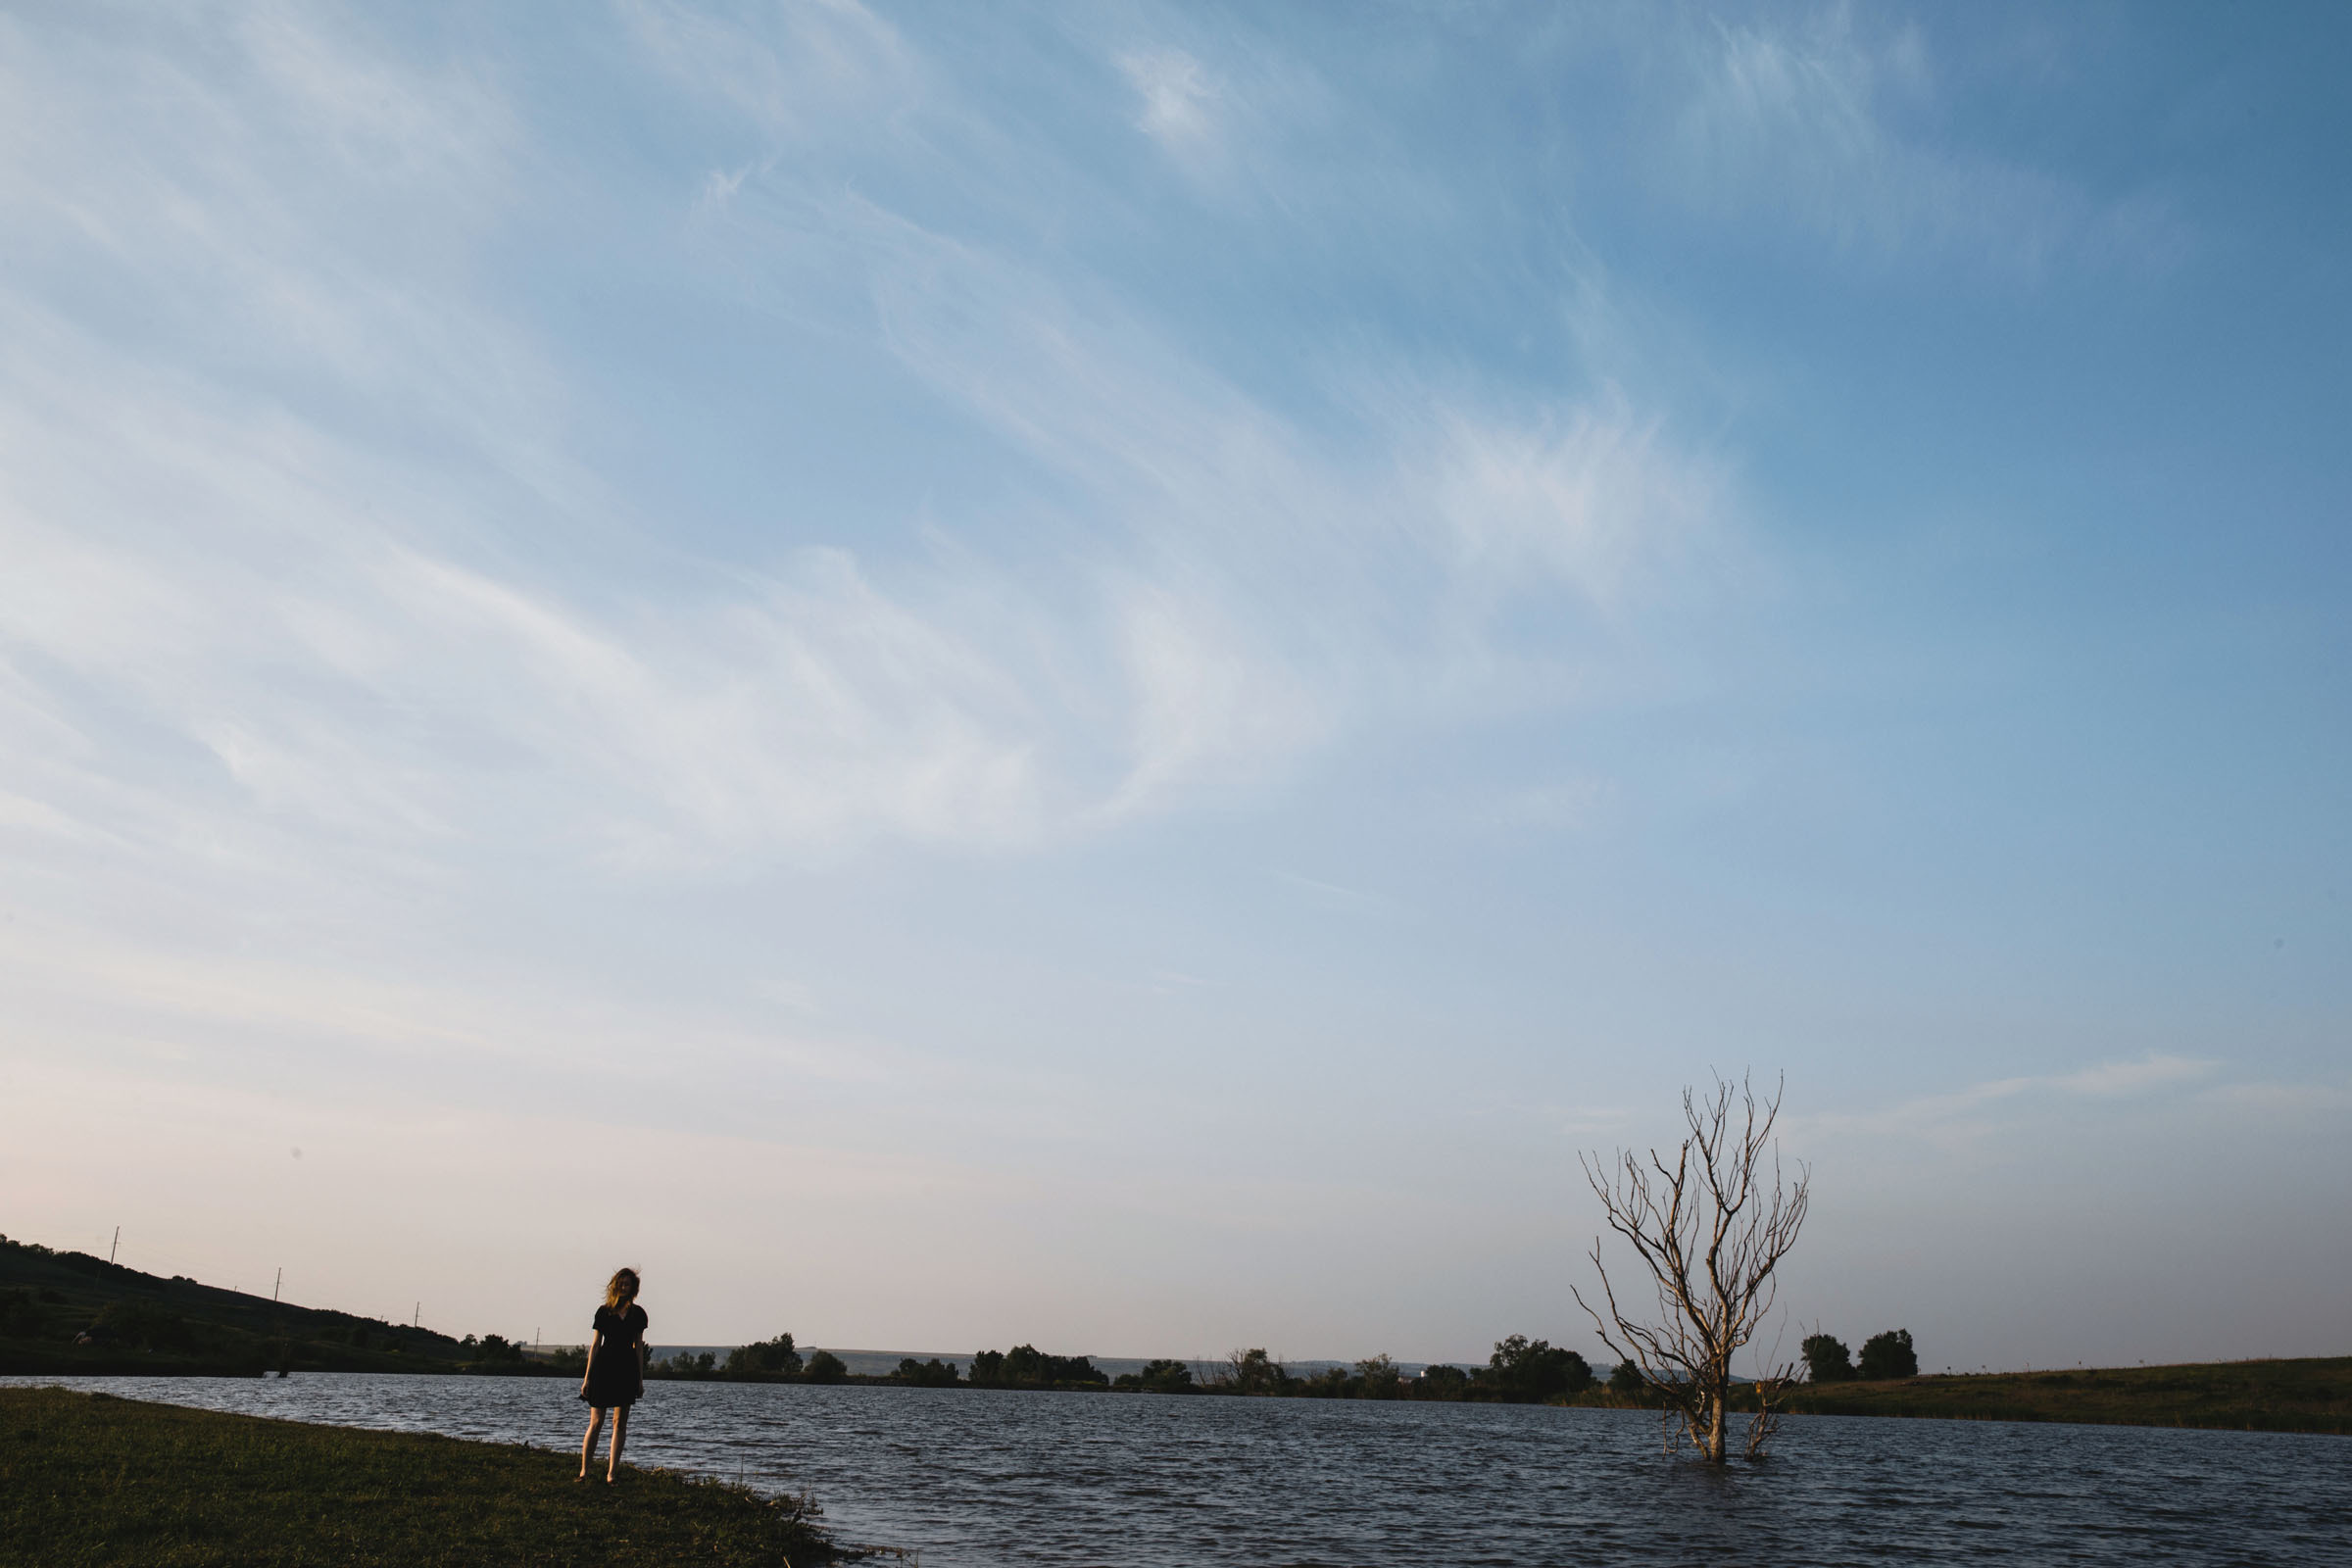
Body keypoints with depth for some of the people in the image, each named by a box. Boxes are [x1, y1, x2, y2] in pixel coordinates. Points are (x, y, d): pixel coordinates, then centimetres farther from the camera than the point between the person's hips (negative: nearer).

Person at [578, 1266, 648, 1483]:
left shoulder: (637, 1313, 9)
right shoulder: (604, 1311, 5)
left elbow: (638, 1346, 11)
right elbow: (595, 1344, 6)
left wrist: (640, 1379, 7)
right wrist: (587, 1377, 1)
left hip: (627, 1369, 1)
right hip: (603, 1367, -1)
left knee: (620, 1422, -3)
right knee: (596, 1422, -2)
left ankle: (612, 1473, -1)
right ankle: (584, 1471, 5)